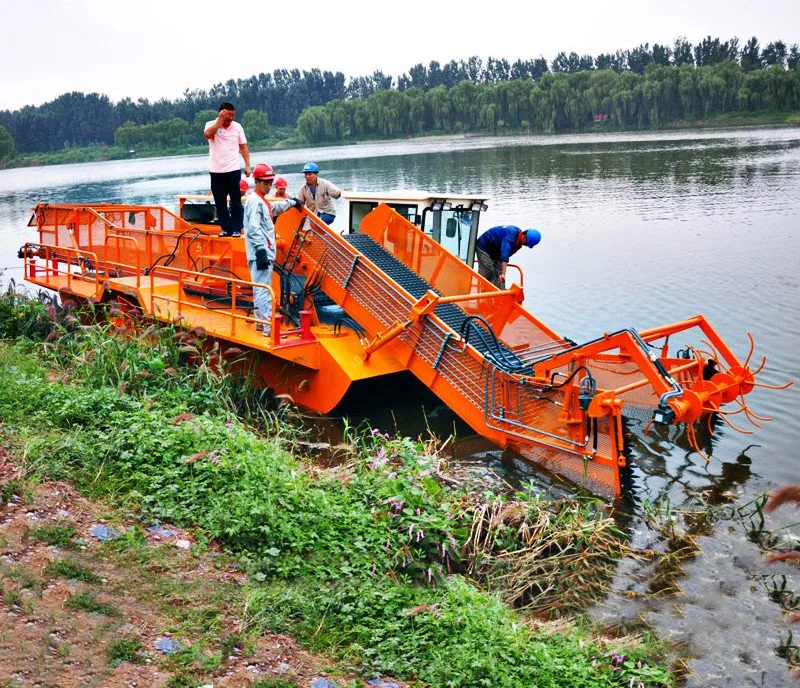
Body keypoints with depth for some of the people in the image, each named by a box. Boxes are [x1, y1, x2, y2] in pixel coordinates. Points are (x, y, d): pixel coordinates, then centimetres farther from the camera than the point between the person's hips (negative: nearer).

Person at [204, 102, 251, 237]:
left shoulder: (237, 127, 5)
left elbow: (243, 146, 8)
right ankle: (225, 228, 13)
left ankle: (236, 229, 4)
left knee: (236, 201, -1)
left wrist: (247, 165, 0)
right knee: (220, 202, 5)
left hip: (233, 170, 0)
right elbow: (207, 134, -22)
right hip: (216, 171, 0)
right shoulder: (211, 124, 1)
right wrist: (220, 120, -17)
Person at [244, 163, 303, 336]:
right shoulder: (254, 201, -11)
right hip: (260, 253, -11)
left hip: (266, 252, 11)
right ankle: (269, 326, -17)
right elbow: (254, 229, -20)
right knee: (263, 290, -13)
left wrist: (292, 202, 58)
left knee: (260, 289, 14)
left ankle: (260, 321, 20)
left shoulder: (263, 201, 20)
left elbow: (276, 207, 44)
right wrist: (261, 252, -27)